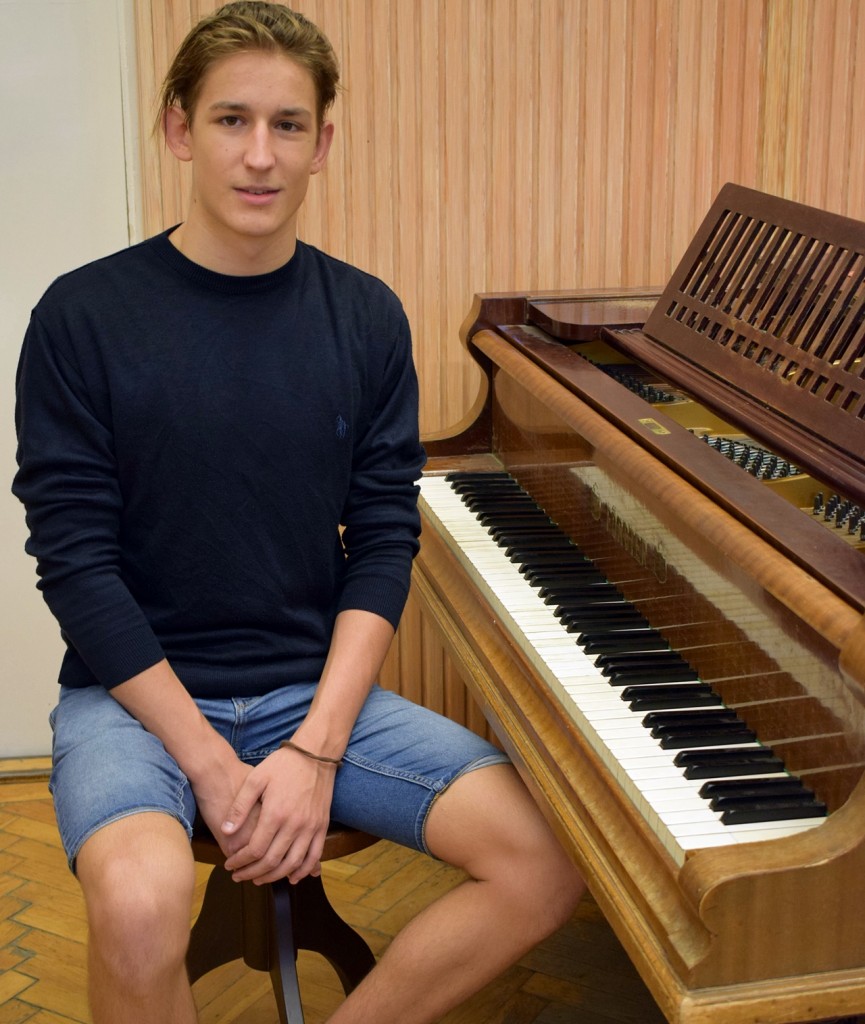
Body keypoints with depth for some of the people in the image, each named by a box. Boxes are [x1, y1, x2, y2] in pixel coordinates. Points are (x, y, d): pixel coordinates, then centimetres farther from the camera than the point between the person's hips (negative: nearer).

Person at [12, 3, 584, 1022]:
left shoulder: (366, 318, 2)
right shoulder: (84, 317, -7)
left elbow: (383, 545, 0)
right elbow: (75, 559, -9)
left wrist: (316, 750, -12)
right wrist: (210, 760, -16)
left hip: (315, 687, 4)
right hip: (135, 694, -3)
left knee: (546, 860, -14)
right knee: (140, 907, -34)